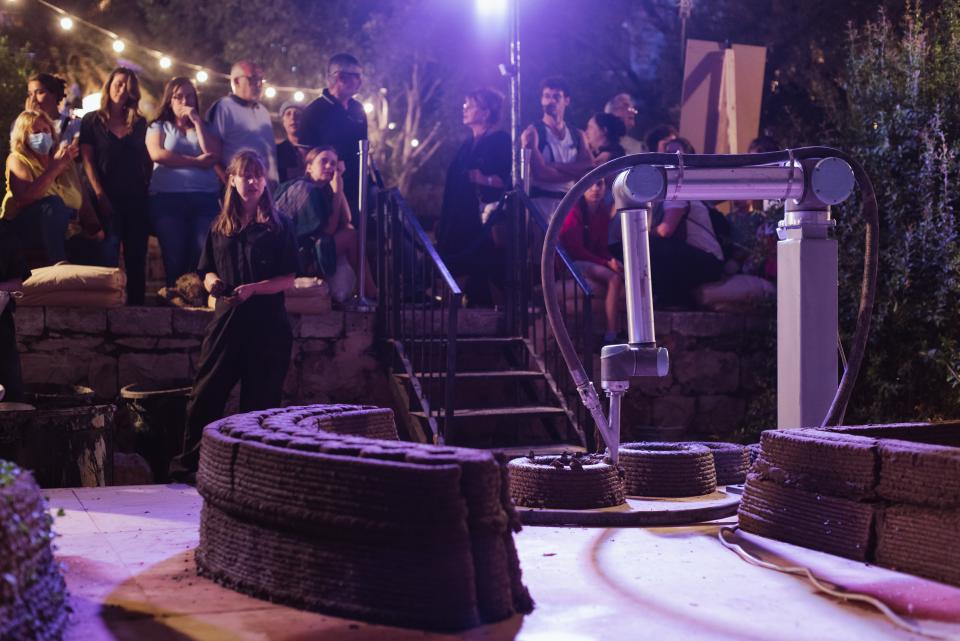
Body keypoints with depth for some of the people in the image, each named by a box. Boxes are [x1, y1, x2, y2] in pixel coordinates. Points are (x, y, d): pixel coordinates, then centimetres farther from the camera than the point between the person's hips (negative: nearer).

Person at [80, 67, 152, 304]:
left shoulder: (140, 123, 13)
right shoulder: (92, 120, 5)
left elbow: (147, 159, 13)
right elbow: (87, 160, -2)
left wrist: (148, 187, -1)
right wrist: (100, 195, -12)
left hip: (137, 198, 3)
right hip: (108, 198, -3)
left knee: (137, 257, 2)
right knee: (108, 256, -5)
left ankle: (136, 303, 5)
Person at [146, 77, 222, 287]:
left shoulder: (204, 127, 20)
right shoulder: (159, 127, 14)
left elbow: (213, 155, 1)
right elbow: (157, 154, -6)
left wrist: (197, 122, 1)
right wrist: (196, 161, -4)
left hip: (205, 199, 1)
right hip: (168, 198, -1)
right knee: (175, 258, -4)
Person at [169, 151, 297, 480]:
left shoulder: (279, 226, 3)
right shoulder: (220, 226, 12)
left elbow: (288, 279, -2)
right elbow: (208, 272, 15)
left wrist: (253, 289, -17)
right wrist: (212, 283, -8)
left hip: (267, 323, -2)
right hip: (227, 317, 2)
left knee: (260, 400, 3)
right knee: (205, 394, -6)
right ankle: (188, 463, -2)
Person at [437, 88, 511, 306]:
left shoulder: (501, 141, -5)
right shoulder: (468, 145, 19)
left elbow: (508, 180, -12)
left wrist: (484, 179, -24)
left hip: (485, 217, -7)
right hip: (461, 224, 7)